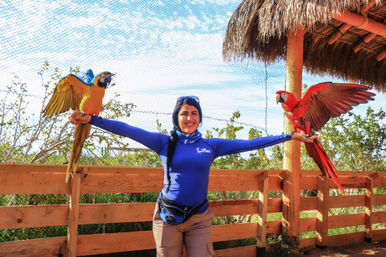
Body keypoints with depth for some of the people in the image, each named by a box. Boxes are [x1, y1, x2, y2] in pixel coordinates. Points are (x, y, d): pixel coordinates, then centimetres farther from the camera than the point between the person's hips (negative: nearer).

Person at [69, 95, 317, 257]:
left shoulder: (211, 146, 2)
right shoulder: (165, 142, -1)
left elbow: (249, 143, 1)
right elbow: (129, 130, -7)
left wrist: (290, 136, 1)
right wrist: (92, 119, -14)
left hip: (199, 218, 1)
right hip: (168, 217, 0)